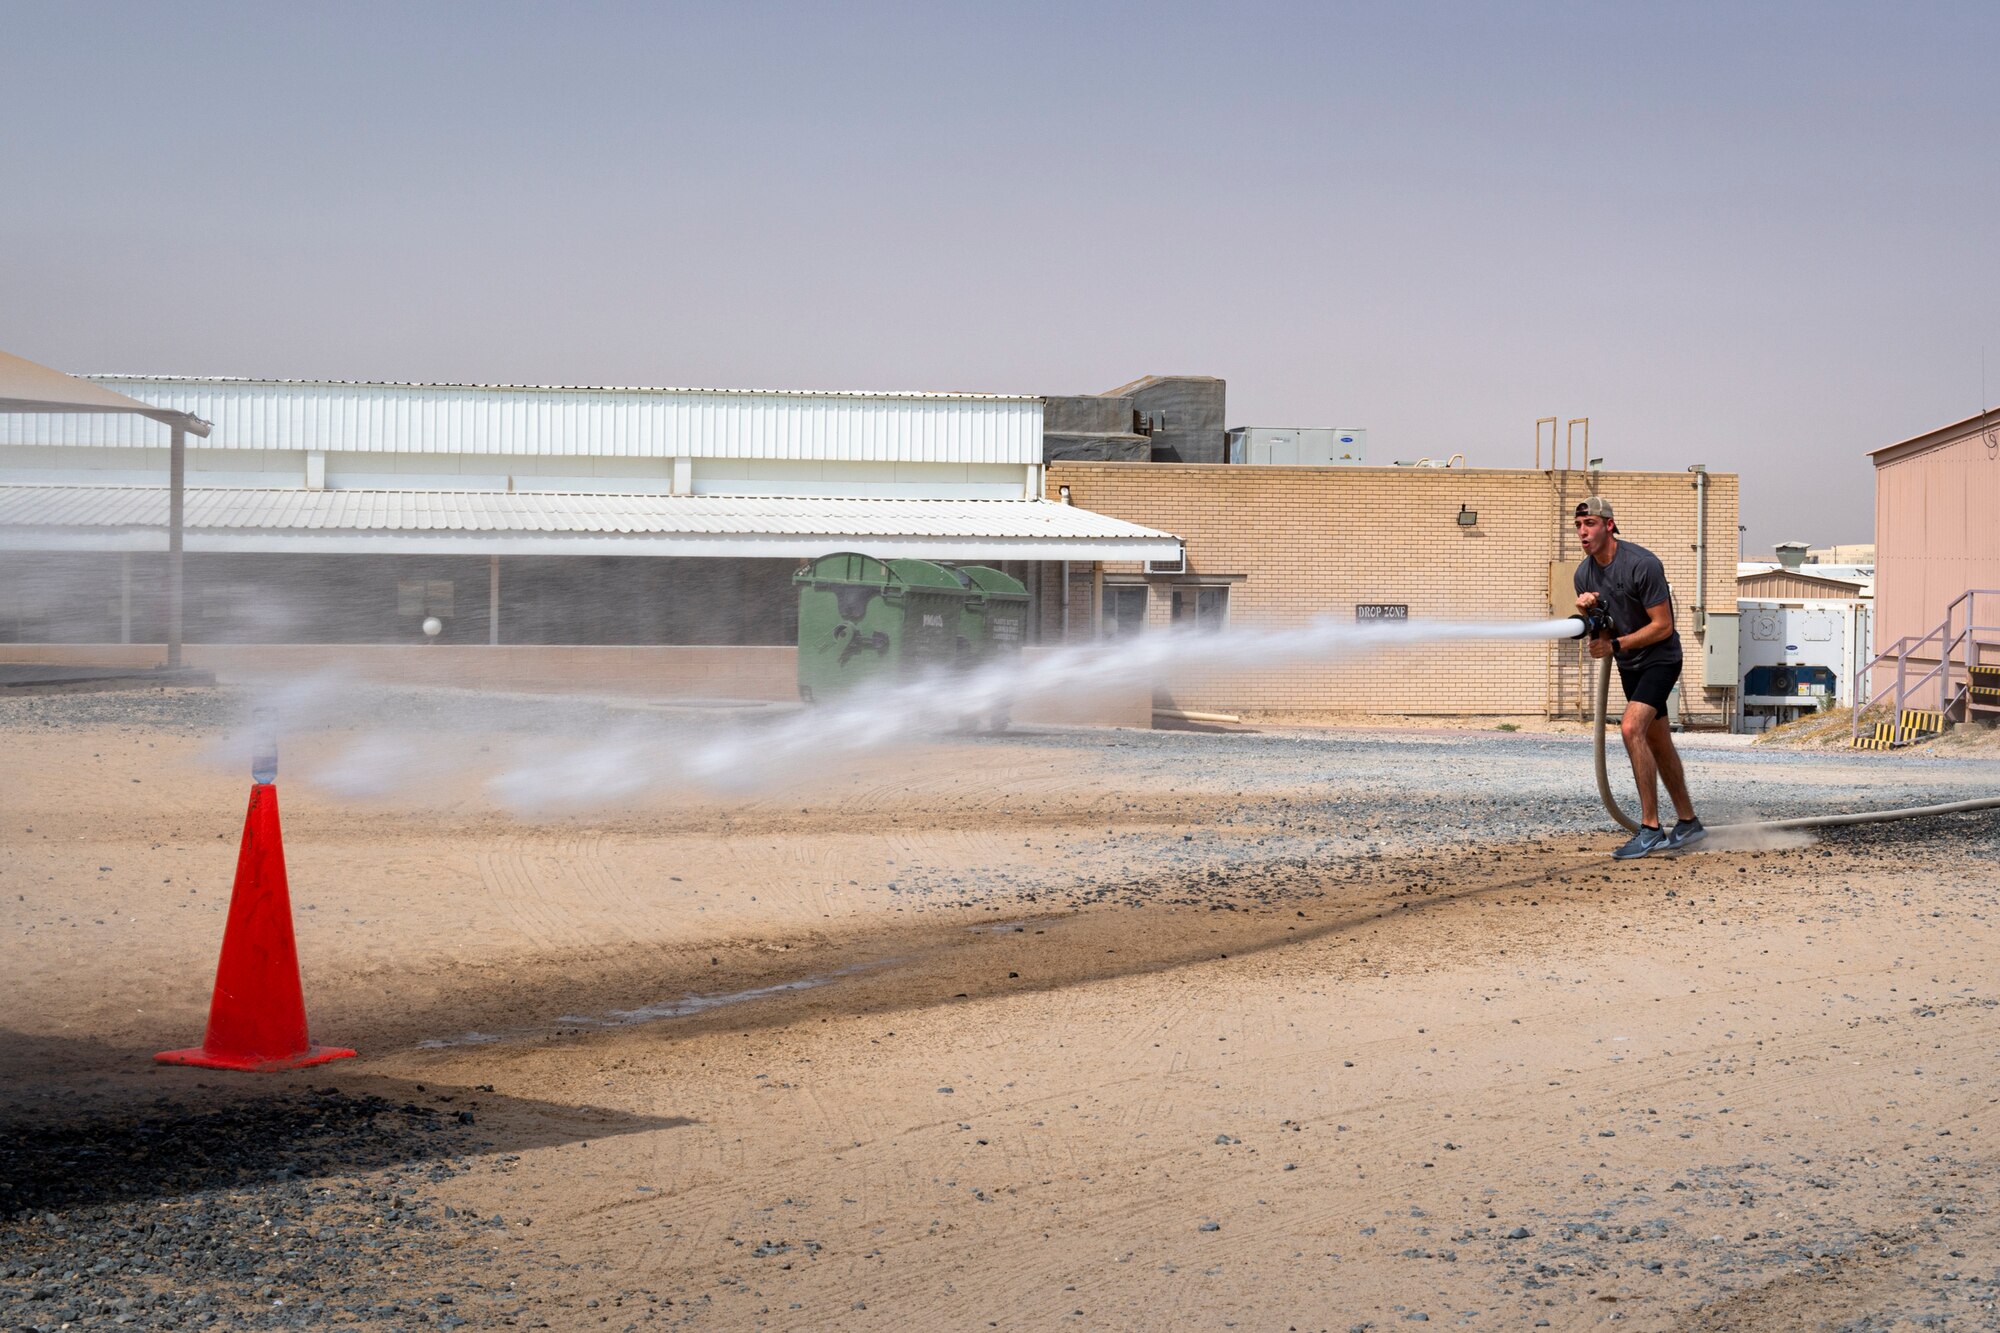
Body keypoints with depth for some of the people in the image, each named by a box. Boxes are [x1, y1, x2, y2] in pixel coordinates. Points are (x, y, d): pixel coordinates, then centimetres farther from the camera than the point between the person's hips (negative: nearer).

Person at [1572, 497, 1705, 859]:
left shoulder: (1642, 564, -22)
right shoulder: (1585, 574, -1)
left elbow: (1662, 626, -20)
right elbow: (1602, 632, 6)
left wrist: (1615, 645, -23)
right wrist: (1587, 612, -15)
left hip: (1660, 658, -8)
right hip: (1629, 665, 8)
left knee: (1631, 728, -24)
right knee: (1658, 742, 15)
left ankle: (1650, 829, -21)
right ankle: (1688, 823, 28)